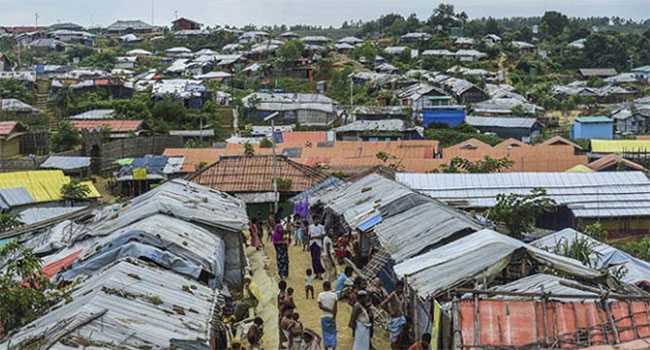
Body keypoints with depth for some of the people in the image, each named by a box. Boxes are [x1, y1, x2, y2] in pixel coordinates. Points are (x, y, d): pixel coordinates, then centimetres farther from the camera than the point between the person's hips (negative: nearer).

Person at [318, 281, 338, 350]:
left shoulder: (320, 295, -6)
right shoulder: (334, 295, -6)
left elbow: (320, 306, -12)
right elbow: (335, 308, -9)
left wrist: (329, 310, -9)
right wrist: (334, 317, -8)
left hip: (324, 316, 0)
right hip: (332, 316, 0)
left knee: (325, 333, 10)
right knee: (333, 332, 10)